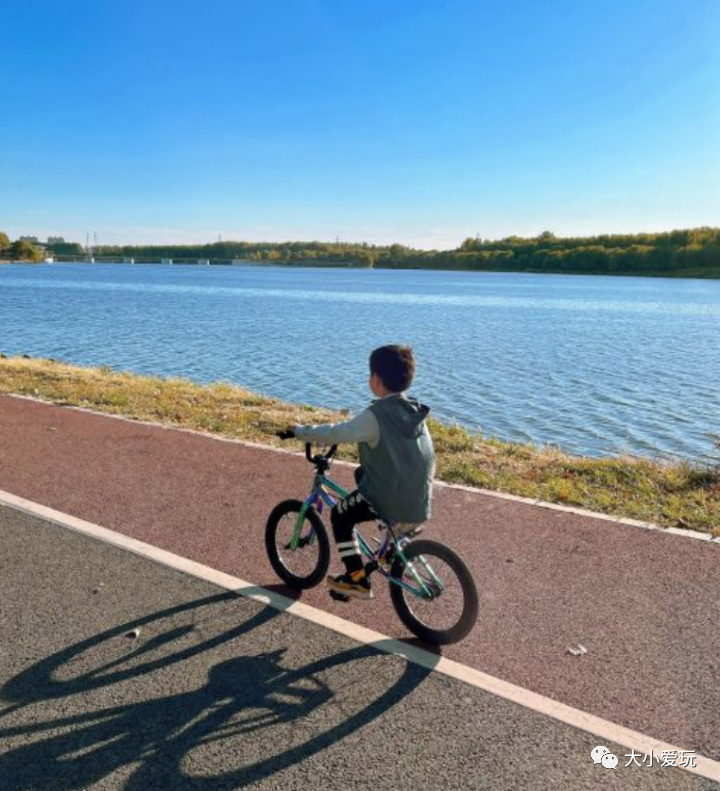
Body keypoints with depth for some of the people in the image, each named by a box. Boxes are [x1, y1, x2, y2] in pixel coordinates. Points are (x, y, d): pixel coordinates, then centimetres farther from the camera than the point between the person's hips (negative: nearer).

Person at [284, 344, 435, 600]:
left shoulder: (375, 416, -19)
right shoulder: (415, 410, 5)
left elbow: (336, 434, -17)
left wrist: (299, 431, -2)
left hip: (390, 499, -7)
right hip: (420, 499, 8)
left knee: (340, 517, 14)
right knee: (362, 473, 31)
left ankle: (357, 581, 15)